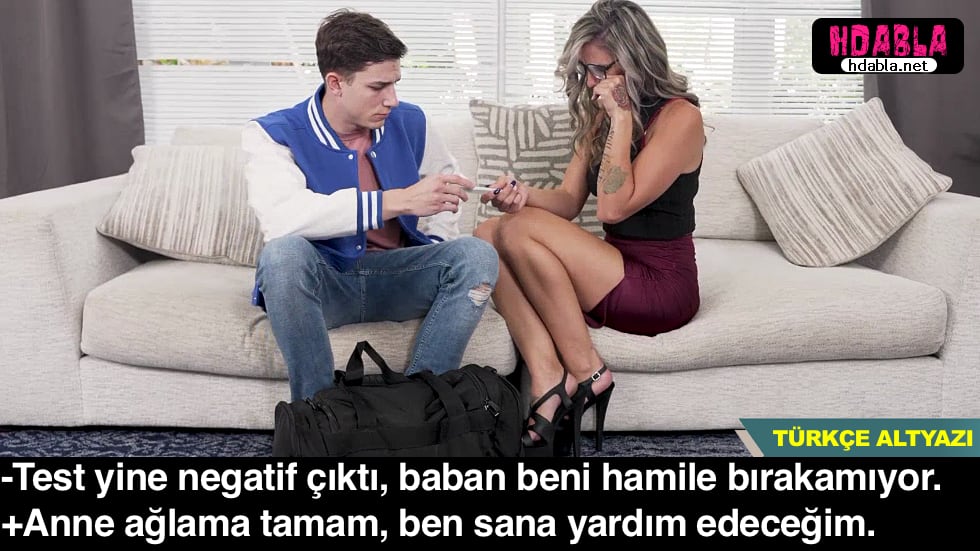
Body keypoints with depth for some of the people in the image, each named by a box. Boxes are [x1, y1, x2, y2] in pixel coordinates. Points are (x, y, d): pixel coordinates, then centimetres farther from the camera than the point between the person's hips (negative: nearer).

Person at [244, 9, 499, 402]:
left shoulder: (409, 122, 3)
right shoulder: (272, 134, -11)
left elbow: (445, 178, 24)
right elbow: (278, 219, -31)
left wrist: (438, 244, 5)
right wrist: (400, 201, -36)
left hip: (394, 278, 4)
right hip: (320, 282, -3)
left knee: (477, 255, -21)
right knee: (284, 252, -36)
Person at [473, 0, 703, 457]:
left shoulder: (680, 115, -11)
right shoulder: (599, 114, 12)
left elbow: (614, 207, -20)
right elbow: (569, 200, 5)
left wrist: (622, 118, -17)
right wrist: (525, 195, -16)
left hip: (662, 284, -7)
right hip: (617, 269, 8)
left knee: (521, 231, -23)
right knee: (488, 236, -14)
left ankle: (586, 372, -15)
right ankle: (547, 377, -29)